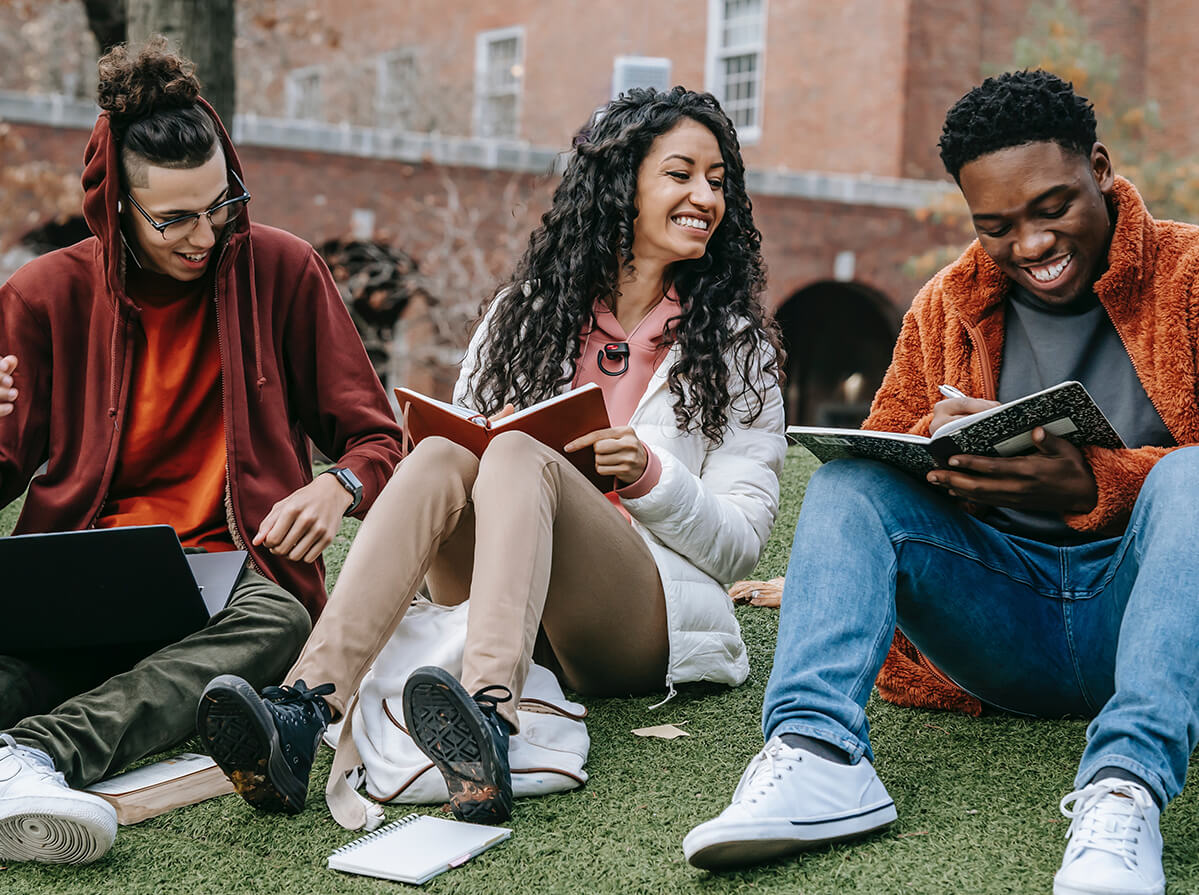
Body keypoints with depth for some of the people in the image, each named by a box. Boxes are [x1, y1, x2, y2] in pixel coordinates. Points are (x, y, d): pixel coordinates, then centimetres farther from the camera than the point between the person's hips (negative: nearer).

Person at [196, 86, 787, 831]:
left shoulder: (737, 346, 9)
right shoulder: (525, 312, 15)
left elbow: (741, 543, 4)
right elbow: (467, 432, 16)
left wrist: (650, 475, -15)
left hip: (650, 618, -2)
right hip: (498, 602, 3)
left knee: (518, 457, -30)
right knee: (440, 457, -27)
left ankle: (490, 725, -57)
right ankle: (306, 712, -47)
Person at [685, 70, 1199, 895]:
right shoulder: (946, 308, 12)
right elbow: (876, 458, 9)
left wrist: (1091, 485, -30)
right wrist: (942, 451, -15)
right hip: (1002, 628, 3)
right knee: (846, 478, -15)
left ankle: (1124, 788, -46)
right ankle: (818, 751, -36)